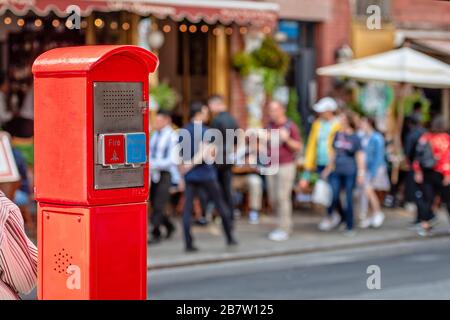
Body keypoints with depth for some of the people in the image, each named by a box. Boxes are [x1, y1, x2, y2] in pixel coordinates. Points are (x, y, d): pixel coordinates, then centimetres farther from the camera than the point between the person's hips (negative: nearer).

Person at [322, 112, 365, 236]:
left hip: (350, 172, -3)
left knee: (348, 199, 1)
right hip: (337, 171, 3)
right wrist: (329, 168, 19)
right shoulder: (338, 135, 8)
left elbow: (359, 155, -1)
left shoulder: (354, 137, -3)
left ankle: (349, 227, 9)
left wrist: (361, 172, -7)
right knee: (333, 197, -2)